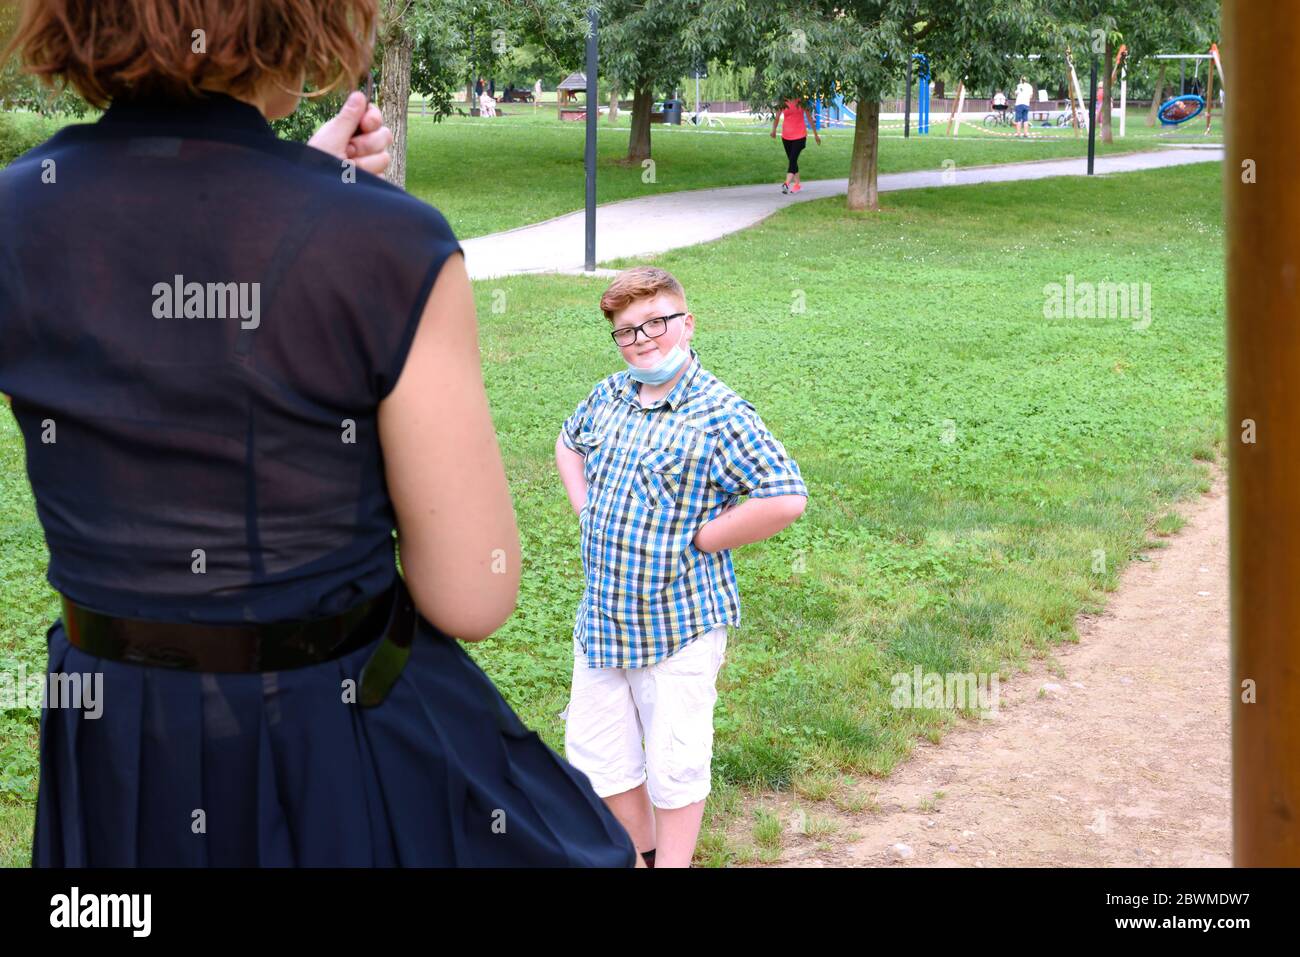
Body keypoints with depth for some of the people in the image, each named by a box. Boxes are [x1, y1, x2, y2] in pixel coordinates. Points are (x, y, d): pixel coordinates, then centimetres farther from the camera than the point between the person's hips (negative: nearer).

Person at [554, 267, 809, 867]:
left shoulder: (719, 414, -16)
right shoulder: (610, 396, 5)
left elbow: (786, 499, -23)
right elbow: (569, 442, 28)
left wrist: (694, 541, -16)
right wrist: (587, 512, 11)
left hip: (679, 621, -7)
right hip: (602, 614, 7)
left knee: (674, 765, 6)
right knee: (595, 751, 15)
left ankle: (672, 862, 25)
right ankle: (641, 854, 35)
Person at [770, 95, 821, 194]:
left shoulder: (801, 101, -1)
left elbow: (809, 117, 7)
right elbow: (777, 117, -4)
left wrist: (816, 134, 12)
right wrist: (774, 130, -21)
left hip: (799, 136, -3)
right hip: (786, 136, 3)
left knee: (793, 159, -16)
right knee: (791, 160, 10)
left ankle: (787, 184, -27)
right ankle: (797, 184, 21)